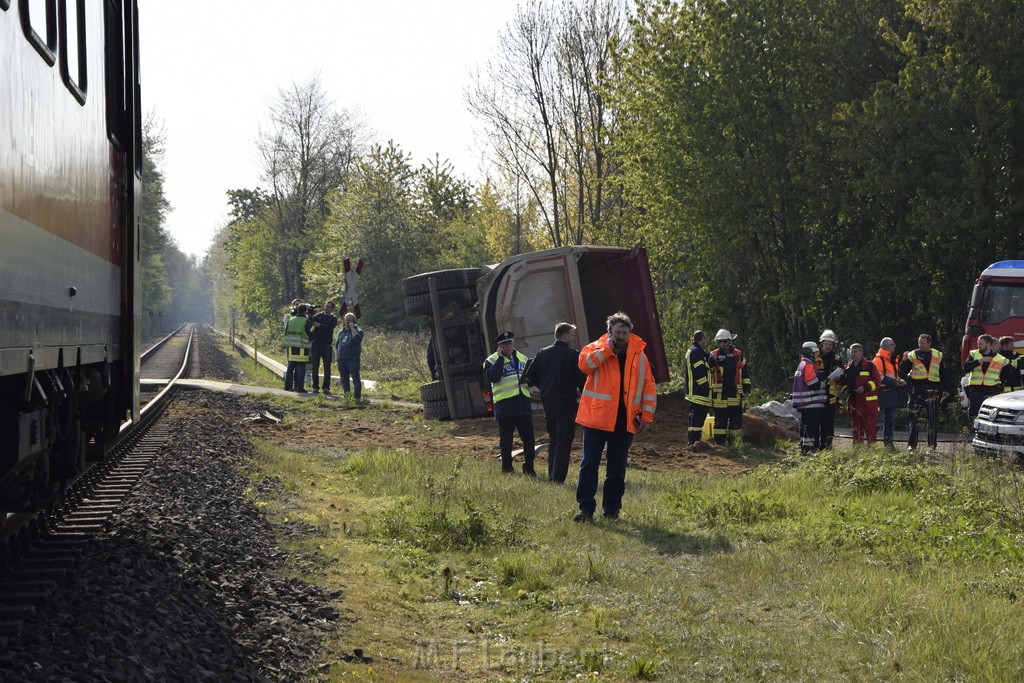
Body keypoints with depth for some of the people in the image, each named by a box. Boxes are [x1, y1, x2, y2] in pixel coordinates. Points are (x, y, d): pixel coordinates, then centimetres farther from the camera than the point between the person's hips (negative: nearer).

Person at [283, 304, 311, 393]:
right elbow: (309, 335, -3)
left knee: (290, 368, 12)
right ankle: (299, 387, -4)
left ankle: (288, 386, 13)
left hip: (291, 349, 5)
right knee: (300, 369, -2)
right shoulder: (306, 321, -8)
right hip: (302, 350, -5)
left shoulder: (290, 320, 7)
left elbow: (286, 334, 13)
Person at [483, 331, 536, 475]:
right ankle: (507, 468, 14)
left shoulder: (523, 359, 16)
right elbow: (493, 377, -21)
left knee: (529, 439, 3)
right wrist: (500, 358, -17)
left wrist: (527, 379, 1)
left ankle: (528, 467, 13)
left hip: (523, 404, 4)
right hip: (505, 406, -4)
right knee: (506, 440, 4)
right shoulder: (492, 360, -1)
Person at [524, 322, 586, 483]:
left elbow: (530, 376, 7)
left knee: (553, 439, 17)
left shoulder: (543, 353, 6)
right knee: (564, 441, -3)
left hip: (547, 401, 5)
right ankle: (558, 478, -10)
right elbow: (582, 379, -10)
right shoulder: (573, 355, -9)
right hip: (566, 402, -5)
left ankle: (551, 476, 17)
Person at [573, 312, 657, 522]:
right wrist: (608, 348, -18)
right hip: (596, 418, -2)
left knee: (617, 468, 9)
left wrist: (646, 415, 3)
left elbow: (648, 386, 8)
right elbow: (584, 363, -21)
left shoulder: (639, 356, 7)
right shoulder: (596, 348, 1)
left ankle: (612, 510, 17)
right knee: (589, 463, -4)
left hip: (625, 422, 2)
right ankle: (586, 508, 0)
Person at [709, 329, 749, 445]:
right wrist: (711, 361, -23)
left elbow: (745, 372, 12)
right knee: (720, 418, 0)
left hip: (735, 392, 2)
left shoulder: (738, 354, 9)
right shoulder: (714, 354, 5)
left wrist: (746, 387, 7)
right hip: (720, 392, -2)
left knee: (736, 417, 3)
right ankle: (719, 440, 4)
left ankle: (732, 438, 13)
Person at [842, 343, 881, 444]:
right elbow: (844, 382, 25)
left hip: (868, 403, -5)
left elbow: (877, 381, -7)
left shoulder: (870, 366, -2)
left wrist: (865, 387, -17)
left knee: (870, 428, -5)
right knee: (856, 429, 10)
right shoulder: (847, 368, 15)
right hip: (854, 403, 6)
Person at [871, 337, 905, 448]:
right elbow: (877, 376, -18)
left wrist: (900, 381, 7)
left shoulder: (893, 359, 19)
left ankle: (889, 442, 19)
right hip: (883, 392, -9)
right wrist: (893, 382, -20)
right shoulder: (878, 359, -10)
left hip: (892, 392, 9)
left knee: (891, 418, 12)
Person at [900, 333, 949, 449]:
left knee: (932, 419, 4)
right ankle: (912, 444, -3)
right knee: (913, 418, -8)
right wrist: (905, 361, -14)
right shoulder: (913, 355, 5)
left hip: (932, 390, 1)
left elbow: (943, 373, 19)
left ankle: (932, 444, 13)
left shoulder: (937, 355, 12)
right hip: (917, 390, -1)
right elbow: (902, 373, 2)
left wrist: (945, 389, 17)